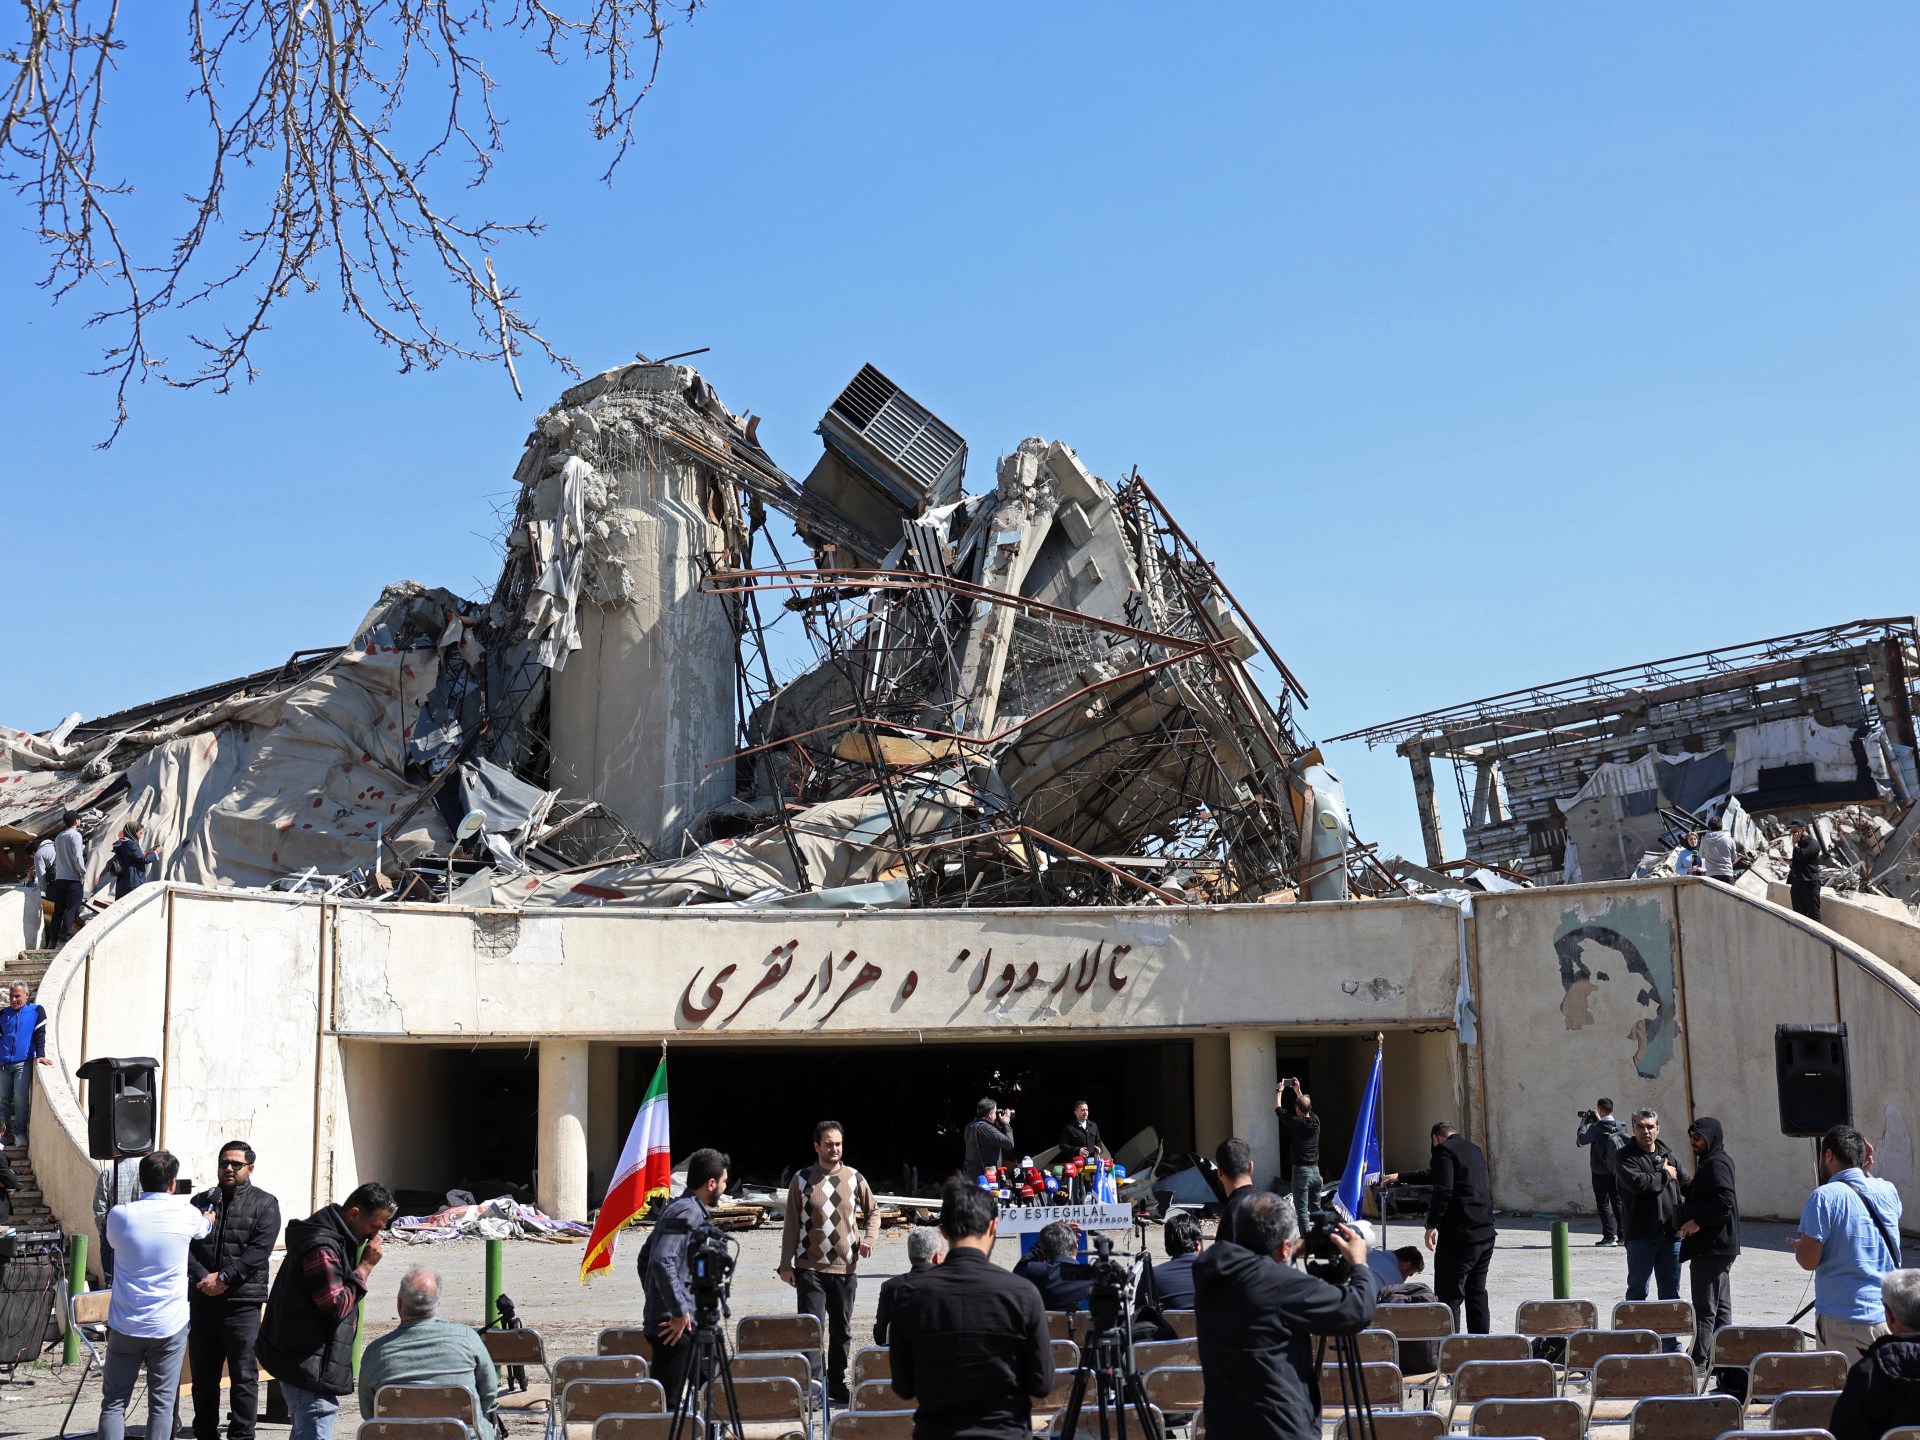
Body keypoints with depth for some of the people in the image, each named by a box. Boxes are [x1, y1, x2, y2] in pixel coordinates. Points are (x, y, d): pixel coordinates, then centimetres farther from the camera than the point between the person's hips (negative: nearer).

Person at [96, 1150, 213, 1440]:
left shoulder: (120, 1215, -6)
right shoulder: (186, 1215, -6)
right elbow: (205, 1228, 19)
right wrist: (212, 1213, 42)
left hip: (125, 1326, 1)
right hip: (170, 1326, -1)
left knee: (113, 1402, 8)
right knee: (161, 1405, 5)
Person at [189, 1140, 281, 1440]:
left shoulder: (264, 1204, 2)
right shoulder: (201, 1201, 13)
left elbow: (259, 1250, -9)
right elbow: (184, 1244, 2)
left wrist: (223, 1277, -17)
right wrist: (203, 1277, -13)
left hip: (242, 1304, -4)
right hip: (202, 1301, 4)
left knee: (244, 1376, -1)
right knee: (202, 1375, 12)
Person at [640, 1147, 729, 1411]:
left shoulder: (677, 1209, 15)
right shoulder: (688, 1213, -15)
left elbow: (645, 1256, 23)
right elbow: (663, 1262, -27)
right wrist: (679, 1312, -23)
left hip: (659, 1318, 10)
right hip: (675, 1324, -10)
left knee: (663, 1400, 14)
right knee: (667, 1401, -7)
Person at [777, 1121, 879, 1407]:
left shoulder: (854, 1178, 2)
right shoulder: (802, 1180, -3)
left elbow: (872, 1212, 15)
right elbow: (791, 1225, 0)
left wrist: (869, 1237, -3)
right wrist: (786, 1264, -1)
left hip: (845, 1267, 3)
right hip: (810, 1268, -3)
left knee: (841, 1329, 12)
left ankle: (837, 1383, 25)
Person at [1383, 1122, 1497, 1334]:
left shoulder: (1444, 1150, -6)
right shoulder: (1474, 1149, 21)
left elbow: (1443, 1190, -20)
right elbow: (1434, 1175, 33)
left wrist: (1432, 1225, -15)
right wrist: (1400, 1178, 41)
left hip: (1459, 1235, -8)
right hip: (1485, 1233, 8)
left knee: (1449, 1295, -5)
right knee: (1477, 1293, 16)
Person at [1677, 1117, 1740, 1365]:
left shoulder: (1717, 1163, -15)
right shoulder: (1709, 1163, 16)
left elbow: (1725, 1200, -26)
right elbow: (1695, 1191, 25)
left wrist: (1697, 1221, -20)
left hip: (1711, 1247, -11)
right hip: (1717, 1245, 11)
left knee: (1705, 1307, -6)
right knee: (1721, 1306, 14)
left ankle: (1698, 1359, -3)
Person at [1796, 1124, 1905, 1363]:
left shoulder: (1825, 1197, -13)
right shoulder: (1887, 1191, 5)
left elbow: (1809, 1260, -13)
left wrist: (1798, 1246, 8)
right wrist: (1867, 1172, 20)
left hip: (1844, 1320, -6)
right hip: (1890, 1317, 6)